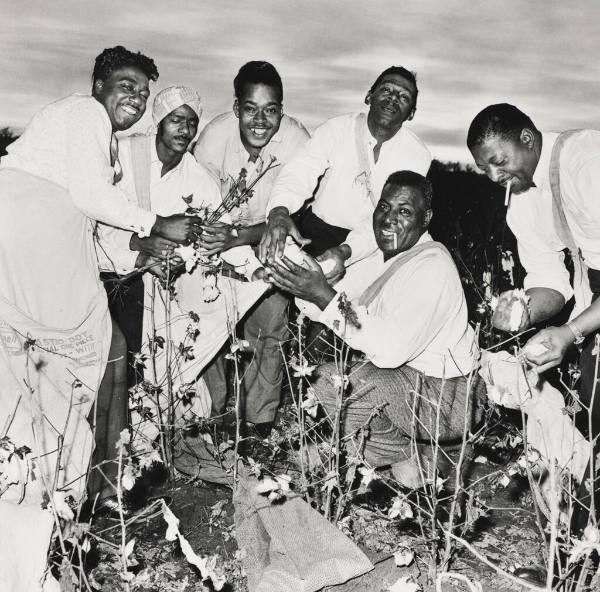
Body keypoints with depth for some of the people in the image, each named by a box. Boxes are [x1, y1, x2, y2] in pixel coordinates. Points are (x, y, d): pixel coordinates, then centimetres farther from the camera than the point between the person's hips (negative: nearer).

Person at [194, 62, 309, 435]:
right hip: (222, 226, 1)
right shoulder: (216, 134, -21)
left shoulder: (296, 140, -24)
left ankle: (261, 420, 4)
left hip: (269, 238, -1)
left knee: (271, 316, -14)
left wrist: (239, 238, -41)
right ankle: (213, 410, 8)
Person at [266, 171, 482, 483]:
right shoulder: (385, 255, 7)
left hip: (444, 397, -9)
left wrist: (326, 296, -33)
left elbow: (391, 349, -32)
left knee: (337, 385, -25)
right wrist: (303, 285, -15)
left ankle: (402, 456, 0)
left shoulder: (432, 268, -22)